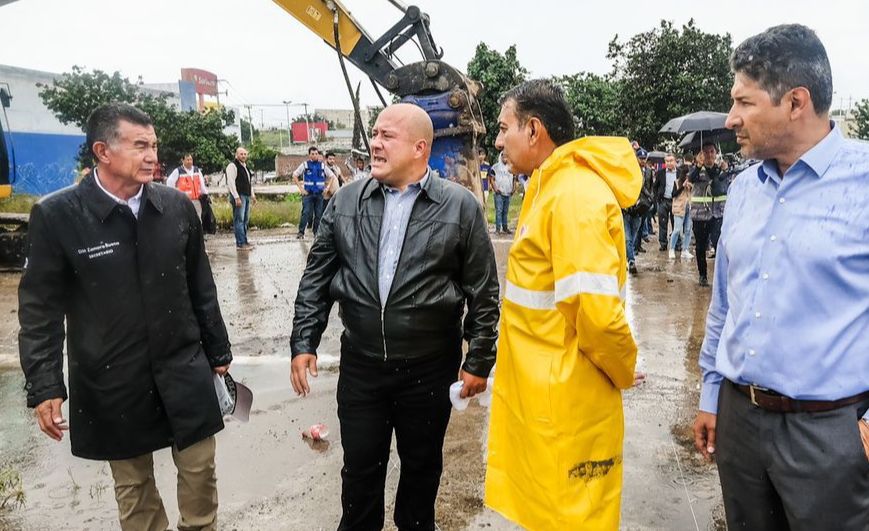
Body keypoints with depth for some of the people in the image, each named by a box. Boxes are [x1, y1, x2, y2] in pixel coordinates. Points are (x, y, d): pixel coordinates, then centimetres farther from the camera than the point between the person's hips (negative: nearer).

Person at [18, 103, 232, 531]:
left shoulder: (178, 206, -3)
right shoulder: (56, 215, -11)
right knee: (132, 484, 16)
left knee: (200, 471, 12)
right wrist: (44, 386, -7)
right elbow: (40, 307, -5)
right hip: (111, 381, -1)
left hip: (184, 370, 2)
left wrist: (218, 352, 10)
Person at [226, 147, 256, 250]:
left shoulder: (245, 166, 19)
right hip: (238, 196, -9)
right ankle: (240, 244, -8)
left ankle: (244, 241, 19)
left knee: (245, 220, 12)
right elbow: (231, 182, -16)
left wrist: (252, 194, 22)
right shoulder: (232, 166, -9)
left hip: (247, 196, 9)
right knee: (239, 220, -9)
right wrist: (237, 197, -21)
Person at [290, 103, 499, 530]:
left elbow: (483, 292, -4)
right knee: (360, 469, 15)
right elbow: (316, 277, 5)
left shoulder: (460, 206, -7)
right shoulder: (346, 201, 1)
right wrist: (303, 343, 1)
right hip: (360, 364, 2)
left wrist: (479, 360, -4)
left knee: (422, 466, 18)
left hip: (430, 367, -1)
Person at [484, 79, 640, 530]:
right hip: (540, 394, 9)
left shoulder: (574, 193, -21)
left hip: (562, 401, -9)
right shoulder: (552, 185, 12)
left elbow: (596, 311, -28)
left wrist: (622, 371, -10)